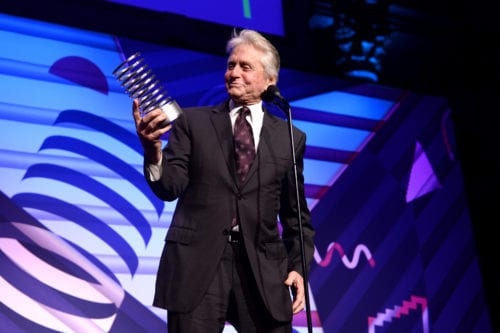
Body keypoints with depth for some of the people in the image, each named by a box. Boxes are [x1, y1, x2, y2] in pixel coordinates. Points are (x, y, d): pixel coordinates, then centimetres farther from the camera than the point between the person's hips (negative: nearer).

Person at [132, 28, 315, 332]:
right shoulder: (192, 122, 6)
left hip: (263, 269, 2)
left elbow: (297, 215, 14)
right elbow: (170, 188, -4)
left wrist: (298, 266, 3)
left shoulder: (290, 137, 10)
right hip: (196, 264, -1)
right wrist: (153, 150, -22)